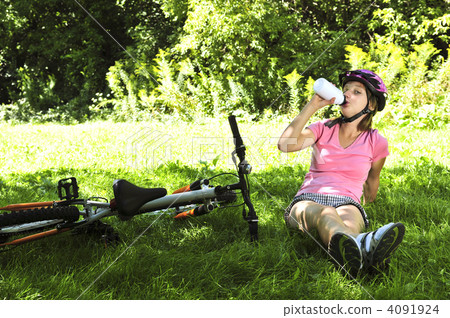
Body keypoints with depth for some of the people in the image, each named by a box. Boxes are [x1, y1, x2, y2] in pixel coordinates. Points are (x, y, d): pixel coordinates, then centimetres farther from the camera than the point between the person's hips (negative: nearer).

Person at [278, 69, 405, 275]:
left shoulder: (377, 142, 8)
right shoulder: (324, 129, 9)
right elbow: (284, 145, -8)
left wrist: (366, 208, 37)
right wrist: (313, 105, -6)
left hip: (348, 204, 1)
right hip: (308, 202, -1)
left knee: (348, 222, -39)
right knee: (324, 214, -40)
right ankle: (360, 245, -75)